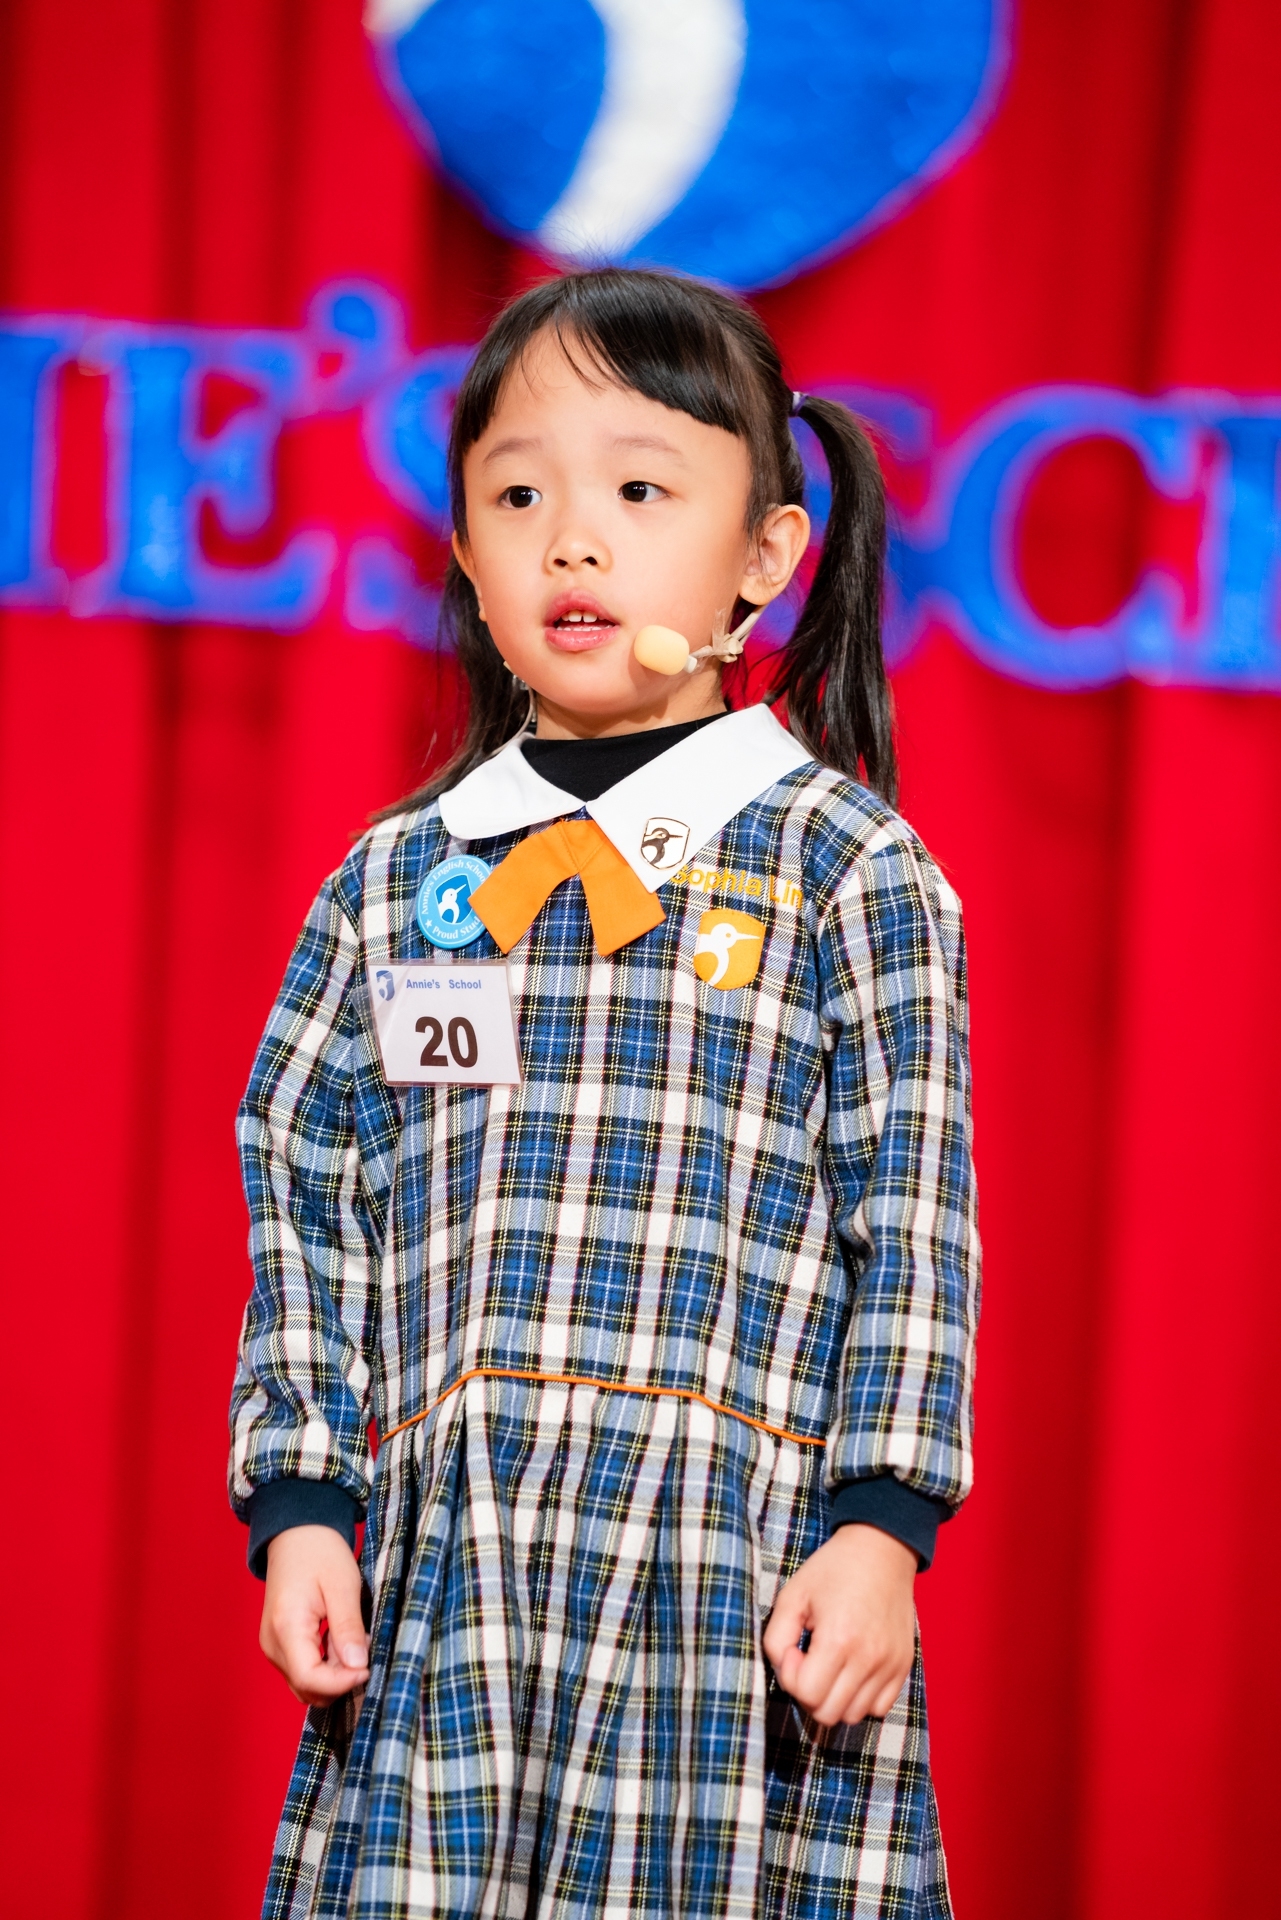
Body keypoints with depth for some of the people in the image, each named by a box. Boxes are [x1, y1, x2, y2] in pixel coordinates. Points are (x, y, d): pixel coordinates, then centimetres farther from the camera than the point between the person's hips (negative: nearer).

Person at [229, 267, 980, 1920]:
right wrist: (298, 1506, 4)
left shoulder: (841, 867, 3)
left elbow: (914, 1228, 0)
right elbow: (307, 1212, 14)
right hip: (440, 1577, 3)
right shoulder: (395, 882, 13)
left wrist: (880, 1525, -8)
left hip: (739, 1578, -3)